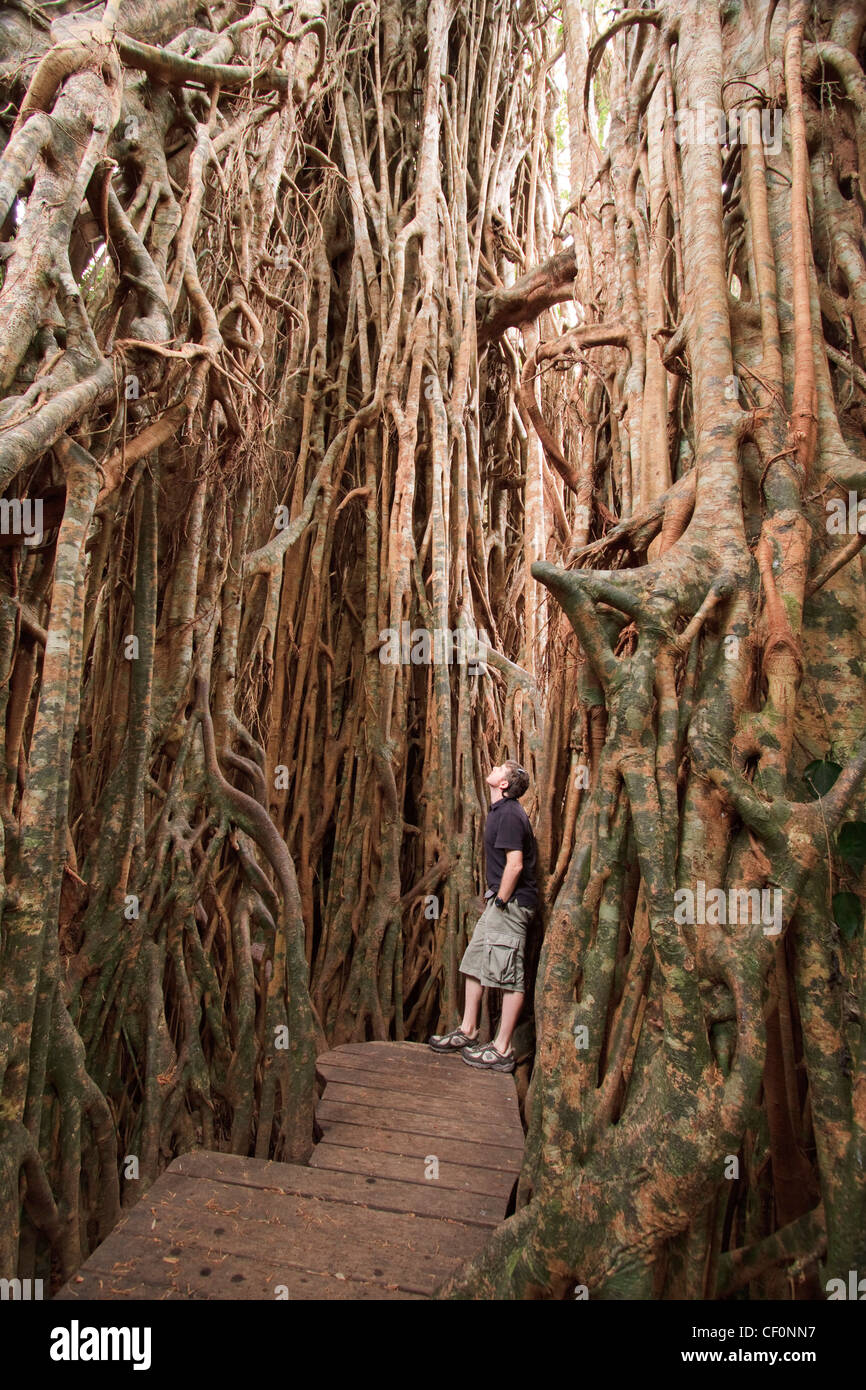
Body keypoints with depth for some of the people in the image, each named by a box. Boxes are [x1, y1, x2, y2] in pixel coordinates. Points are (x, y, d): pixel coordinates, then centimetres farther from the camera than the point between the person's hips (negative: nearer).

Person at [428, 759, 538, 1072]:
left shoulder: (509, 814, -18)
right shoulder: (499, 810, 13)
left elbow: (515, 864, -24)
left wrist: (501, 901, -16)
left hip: (511, 902, -11)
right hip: (499, 899, 11)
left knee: (509, 975, -2)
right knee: (474, 962, 15)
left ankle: (502, 1050, 6)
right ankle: (467, 1032, 26)